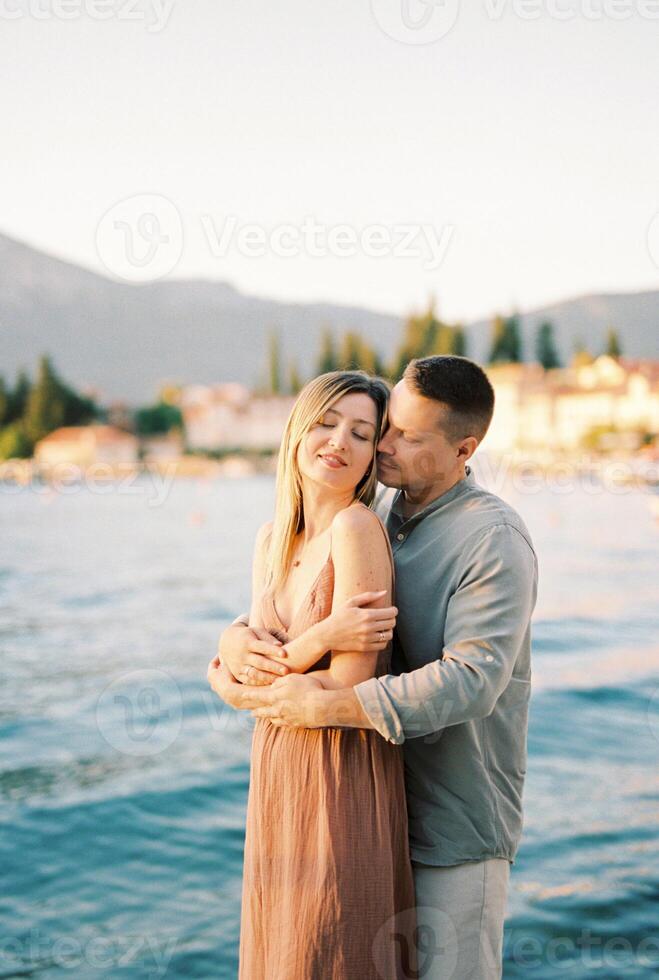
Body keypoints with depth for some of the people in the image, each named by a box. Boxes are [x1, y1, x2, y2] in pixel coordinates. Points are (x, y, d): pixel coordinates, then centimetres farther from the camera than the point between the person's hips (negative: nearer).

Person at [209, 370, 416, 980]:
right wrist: (317, 639, -21)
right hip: (280, 770, 7)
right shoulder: (273, 538, 6)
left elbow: (349, 688, -20)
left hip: (345, 776, -7)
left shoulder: (358, 527, -17)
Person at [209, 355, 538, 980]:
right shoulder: (374, 516, 5)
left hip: (456, 826, -7)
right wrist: (234, 639, -15)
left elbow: (469, 682, -29)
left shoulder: (495, 540, -18)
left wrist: (319, 706, -30)